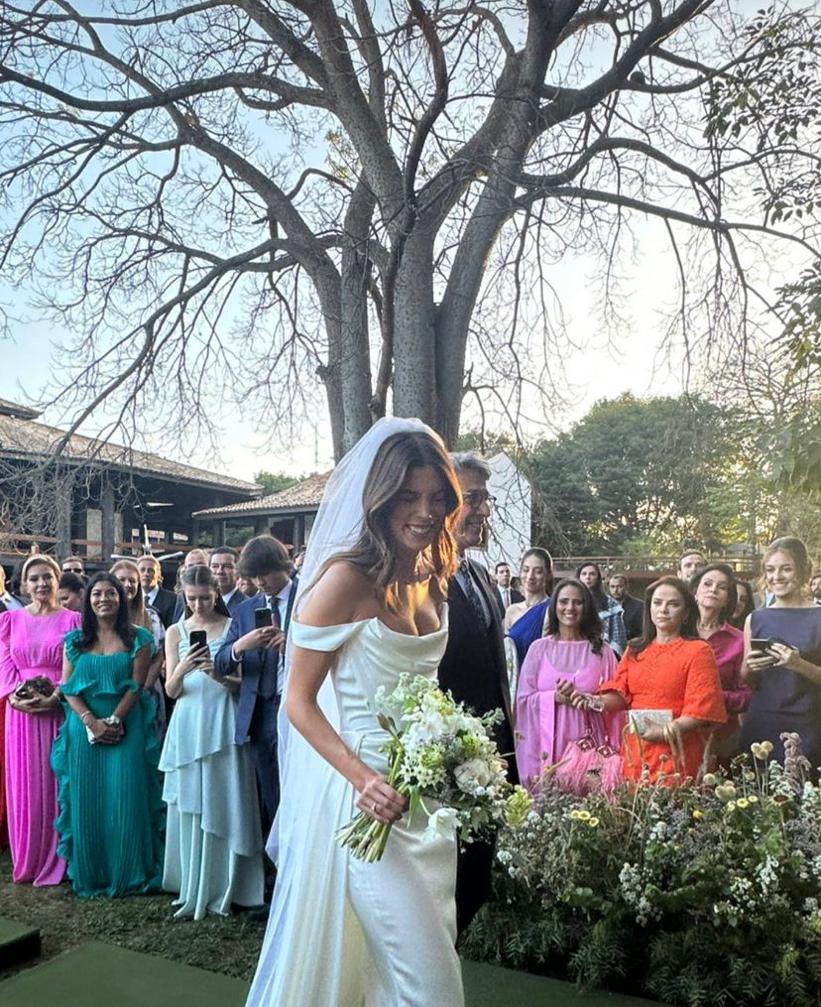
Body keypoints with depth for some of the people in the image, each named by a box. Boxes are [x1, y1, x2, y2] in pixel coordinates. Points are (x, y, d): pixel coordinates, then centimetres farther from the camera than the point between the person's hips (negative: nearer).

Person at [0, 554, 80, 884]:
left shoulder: (72, 619, 1)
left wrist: (55, 697, -17)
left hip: (59, 709, -2)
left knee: (56, 781, 3)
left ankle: (55, 859, 16)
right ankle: (26, 860, 20)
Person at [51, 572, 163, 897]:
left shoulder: (137, 638, 1)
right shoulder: (75, 640, 7)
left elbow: (137, 685, -5)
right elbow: (68, 688, 1)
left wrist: (114, 720, -14)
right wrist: (93, 723, -12)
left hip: (127, 729, -2)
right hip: (84, 728, 2)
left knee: (125, 799, -1)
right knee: (86, 800, 6)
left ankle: (128, 874, 11)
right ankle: (89, 875, 19)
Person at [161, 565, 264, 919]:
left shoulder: (233, 627, 3)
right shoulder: (176, 632, 7)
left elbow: (244, 684, 1)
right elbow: (171, 690, 4)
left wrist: (220, 675, -19)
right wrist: (181, 670, -18)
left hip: (223, 725, -2)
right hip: (188, 725, 2)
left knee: (222, 806, 1)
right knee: (188, 808, 5)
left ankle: (220, 889, 13)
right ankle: (192, 887, 18)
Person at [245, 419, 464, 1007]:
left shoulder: (431, 579, 5)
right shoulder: (345, 579, -17)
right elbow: (299, 702, -15)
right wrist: (361, 778, -25)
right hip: (369, 796, -7)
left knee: (434, 954, 20)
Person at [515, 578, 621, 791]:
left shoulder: (601, 650, 4)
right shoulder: (539, 648, 4)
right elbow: (524, 698, 3)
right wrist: (554, 697, -12)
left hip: (589, 744, 0)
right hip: (548, 743, 0)